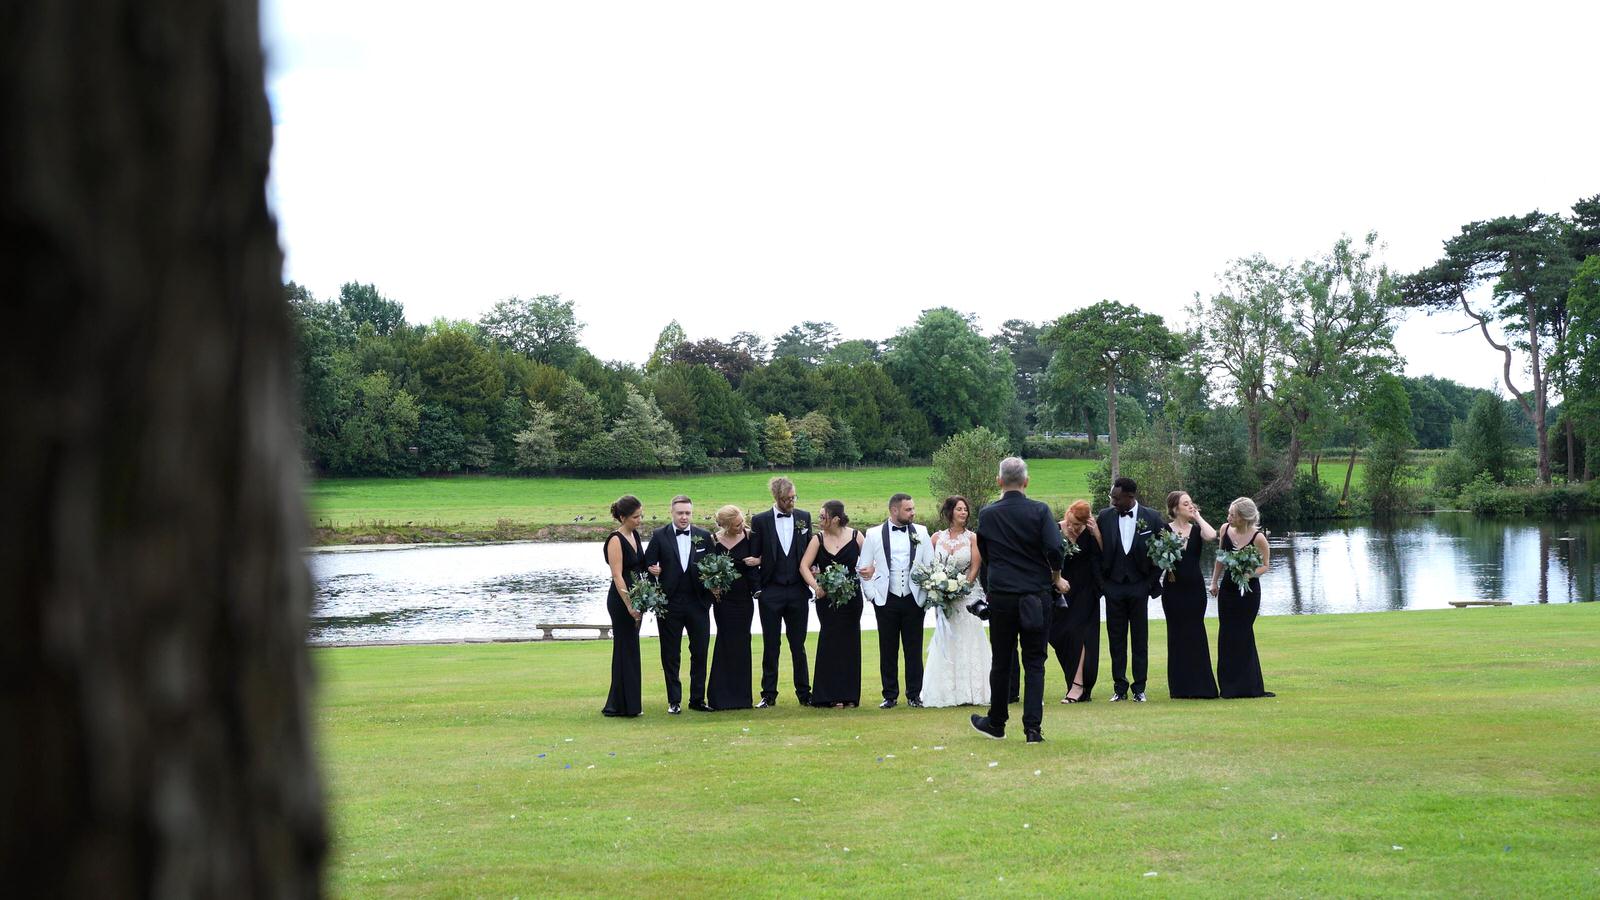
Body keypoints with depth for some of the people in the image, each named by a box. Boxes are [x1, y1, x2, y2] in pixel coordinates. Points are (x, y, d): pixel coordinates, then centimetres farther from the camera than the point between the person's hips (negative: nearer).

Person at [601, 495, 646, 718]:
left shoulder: (635, 535, 10)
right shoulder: (616, 540, -15)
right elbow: (618, 577, -19)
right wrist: (630, 606, -22)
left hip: (634, 598, 9)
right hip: (621, 600, -9)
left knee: (628, 650, 12)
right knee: (626, 650, -4)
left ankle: (619, 704, 19)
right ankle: (625, 705, 2)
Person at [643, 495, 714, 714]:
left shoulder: (704, 536, 6)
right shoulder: (659, 536, 1)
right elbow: (647, 564, 2)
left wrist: (710, 595, -5)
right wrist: (653, 570, -18)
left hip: (698, 603, 1)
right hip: (669, 603, -1)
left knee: (700, 652, 3)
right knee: (670, 655, 5)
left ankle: (697, 699, 13)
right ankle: (674, 701, 12)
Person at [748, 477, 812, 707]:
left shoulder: (804, 517, 6)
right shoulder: (760, 520, -1)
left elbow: (810, 550, 14)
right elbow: (753, 556, 1)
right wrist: (757, 589, -3)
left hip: (797, 591, 2)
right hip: (770, 592, -2)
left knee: (798, 645, 6)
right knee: (771, 646, 4)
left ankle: (804, 693, 13)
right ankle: (768, 695, 9)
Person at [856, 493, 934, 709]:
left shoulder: (921, 533, 6)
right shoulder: (875, 535, 1)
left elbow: (931, 565, 7)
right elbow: (864, 568, 4)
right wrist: (872, 595, -2)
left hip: (913, 600, 1)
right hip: (886, 601, -1)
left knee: (914, 649, 4)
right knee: (888, 650, 4)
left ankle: (914, 695, 12)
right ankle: (890, 696, 12)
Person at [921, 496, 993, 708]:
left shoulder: (972, 538, 1)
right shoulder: (937, 538, 8)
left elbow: (975, 568, -3)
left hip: (967, 594, -2)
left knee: (967, 641, -3)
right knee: (945, 644, 1)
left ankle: (969, 693, -1)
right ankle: (947, 692, 4)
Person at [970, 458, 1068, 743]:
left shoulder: (987, 514, 0)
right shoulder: (1039, 511, -7)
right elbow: (1054, 549, -15)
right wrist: (1056, 578, 4)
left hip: (1000, 595, 1)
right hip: (1037, 596, -1)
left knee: (1000, 662, 13)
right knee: (1034, 663, 4)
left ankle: (996, 723, 24)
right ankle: (1033, 728, -2)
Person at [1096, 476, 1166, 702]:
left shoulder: (1152, 518, -3)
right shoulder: (1105, 516, 1)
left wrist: (1152, 581, 0)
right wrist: (1101, 581, 2)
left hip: (1139, 585, -1)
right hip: (1113, 586, 2)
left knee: (1140, 638, 3)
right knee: (1116, 638, 4)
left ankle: (1139, 687, 9)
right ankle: (1119, 687, 10)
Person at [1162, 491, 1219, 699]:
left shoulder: (1197, 530, 5)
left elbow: (1211, 535, -17)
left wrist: (1198, 517, -6)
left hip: (1195, 588, 2)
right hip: (1173, 588, -2)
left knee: (1195, 634, 2)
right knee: (1178, 635, 2)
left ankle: (1199, 686, 6)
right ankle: (1180, 687, 7)